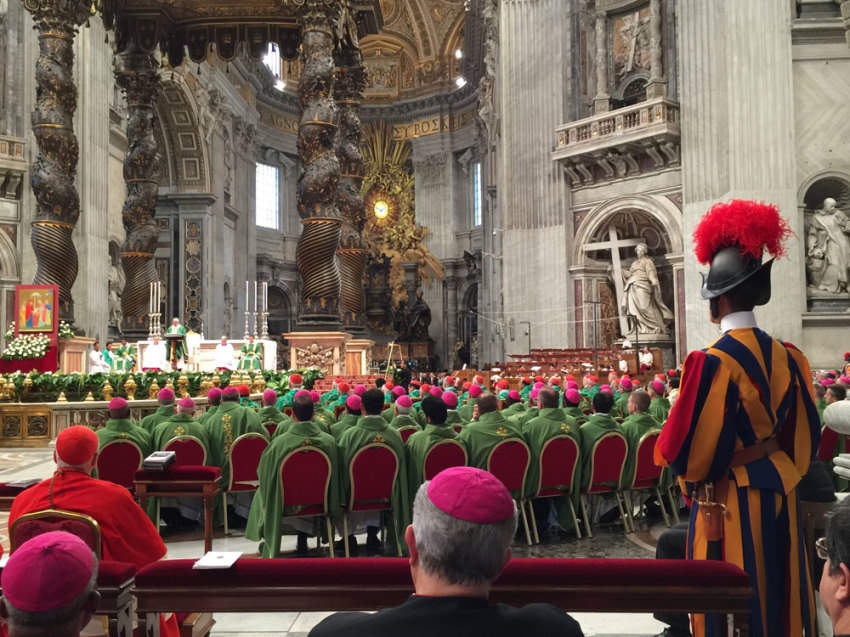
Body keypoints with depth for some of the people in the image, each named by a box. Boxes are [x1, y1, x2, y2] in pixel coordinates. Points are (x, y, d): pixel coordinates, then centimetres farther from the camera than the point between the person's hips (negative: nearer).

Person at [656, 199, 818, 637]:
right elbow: (805, 433, 10)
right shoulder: (786, 356, 1)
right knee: (777, 593, 19)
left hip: (729, 501, -7)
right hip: (779, 493, 7)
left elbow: (689, 448, -17)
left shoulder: (712, 362, -21)